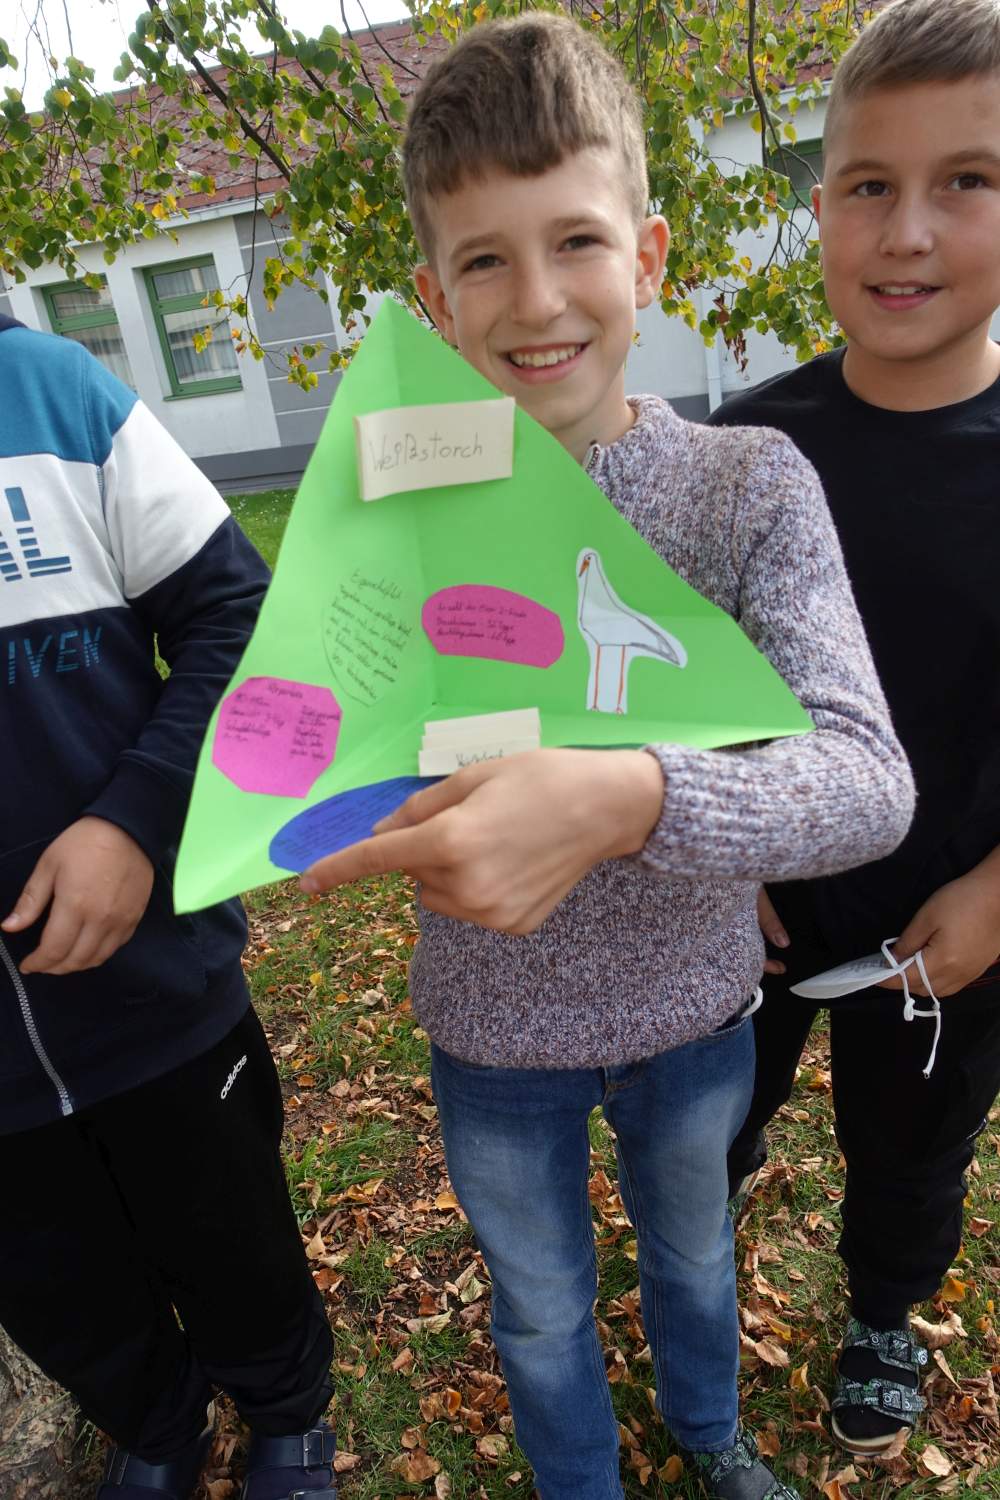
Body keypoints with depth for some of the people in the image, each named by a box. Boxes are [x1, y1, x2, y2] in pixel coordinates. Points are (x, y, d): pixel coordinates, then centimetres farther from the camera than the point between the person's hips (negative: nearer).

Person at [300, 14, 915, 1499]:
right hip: (496, 1026, 0)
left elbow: (870, 781, -28)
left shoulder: (751, 484, -17)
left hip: (694, 1003, 1)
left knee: (693, 1250, 31)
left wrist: (624, 797, -46)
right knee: (541, 1309, 26)